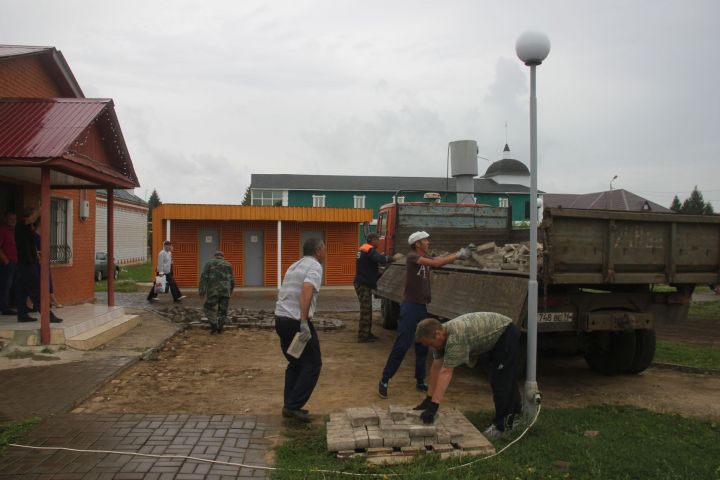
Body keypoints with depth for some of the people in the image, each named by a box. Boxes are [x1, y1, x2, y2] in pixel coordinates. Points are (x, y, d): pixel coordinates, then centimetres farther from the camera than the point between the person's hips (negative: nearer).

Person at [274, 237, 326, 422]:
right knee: (312, 364, 3)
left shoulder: (294, 266, 20)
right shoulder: (315, 266, -8)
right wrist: (304, 323, -29)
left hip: (280, 319, 9)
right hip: (297, 321, -9)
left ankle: (289, 405, 20)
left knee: (295, 363, 20)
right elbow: (307, 290, -26)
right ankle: (294, 406, 0)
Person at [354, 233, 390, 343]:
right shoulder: (369, 249, -16)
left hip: (361, 283, 10)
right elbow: (381, 259, -30)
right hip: (364, 284, -10)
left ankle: (367, 333, 24)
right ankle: (363, 336, -1)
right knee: (366, 310, -5)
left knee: (367, 309, 16)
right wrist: (391, 258, -15)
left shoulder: (363, 248, 14)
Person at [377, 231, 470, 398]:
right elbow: (436, 263, -22)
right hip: (410, 306, -8)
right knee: (401, 346, -8)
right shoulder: (412, 256, -13)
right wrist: (458, 255, -17)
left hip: (422, 307, 8)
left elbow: (441, 260, 3)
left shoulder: (426, 258, 14)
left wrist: (458, 254, -9)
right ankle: (384, 381, 0)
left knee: (422, 347, 12)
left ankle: (420, 381, 22)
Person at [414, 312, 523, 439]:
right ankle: (516, 409, 45)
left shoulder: (455, 336, -37)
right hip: (495, 338, 9)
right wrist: (428, 399, -4)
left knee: (501, 382, -9)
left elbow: (446, 372, -40)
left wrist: (433, 406, -40)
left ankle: (501, 424, 4)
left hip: (506, 334, -9)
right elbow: (436, 367, -5)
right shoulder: (439, 335, -10)